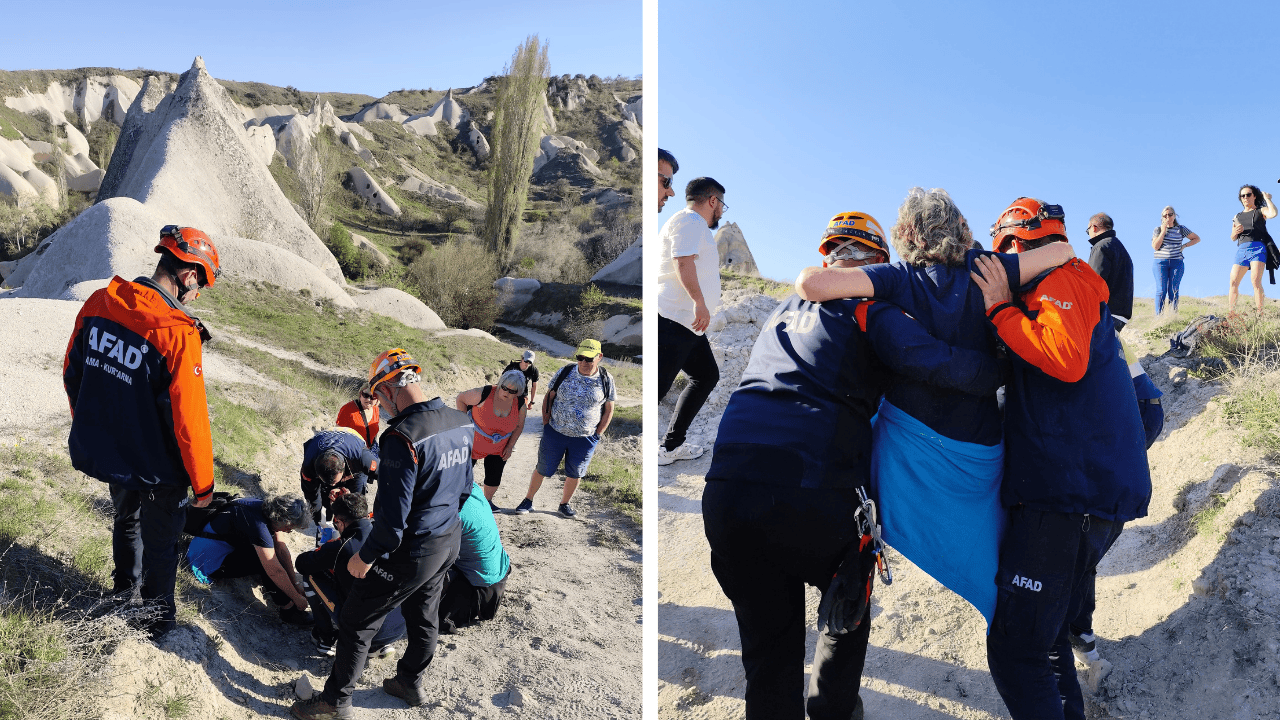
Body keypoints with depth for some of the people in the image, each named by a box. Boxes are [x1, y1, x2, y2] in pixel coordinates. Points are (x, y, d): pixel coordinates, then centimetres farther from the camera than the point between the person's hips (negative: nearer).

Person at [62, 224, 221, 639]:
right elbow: (189, 418, -25)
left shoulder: (99, 303, -8)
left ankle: (124, 600, 53)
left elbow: (73, 375, 6)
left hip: (106, 450, 7)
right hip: (157, 466, -7)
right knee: (160, 542, 16)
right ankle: (157, 623, 35)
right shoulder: (179, 333, -29)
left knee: (126, 522, 31)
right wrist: (203, 481, -11)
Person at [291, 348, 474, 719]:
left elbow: (393, 514, -26)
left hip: (410, 550, -8)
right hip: (449, 541, 8)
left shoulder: (403, 437, -29)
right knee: (424, 615, 26)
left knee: (357, 622, 11)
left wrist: (365, 556, -12)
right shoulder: (462, 423, -4)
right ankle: (410, 682, 45)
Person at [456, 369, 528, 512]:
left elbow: (519, 426, 3)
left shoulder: (519, 403, -12)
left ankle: (487, 501, 34)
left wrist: (510, 447, -1)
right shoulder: (485, 393, -26)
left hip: (498, 449, 4)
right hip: (474, 444, -3)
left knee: (494, 479, 10)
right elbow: (460, 398, -12)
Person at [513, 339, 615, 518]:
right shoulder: (565, 373, -6)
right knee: (543, 469, 10)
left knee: (575, 473, 13)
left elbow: (609, 410, 1)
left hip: (585, 438, 0)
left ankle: (565, 503, 36)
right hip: (555, 433, 0)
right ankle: (528, 500, 29)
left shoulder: (606, 379, -7)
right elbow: (548, 397, 4)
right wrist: (546, 423, -1)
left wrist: (597, 436, -2)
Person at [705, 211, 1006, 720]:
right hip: (813, 499, -4)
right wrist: (1002, 371, 5)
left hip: (725, 492, 4)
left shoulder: (784, 311, 26)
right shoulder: (870, 309, 6)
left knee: (768, 648, 18)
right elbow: (931, 361, -10)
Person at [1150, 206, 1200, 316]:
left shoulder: (1181, 229, 8)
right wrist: (1163, 231, -7)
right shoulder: (1158, 229, 6)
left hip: (1177, 263, 1)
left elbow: (1197, 238, 17)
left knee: (1173, 291, -2)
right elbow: (1155, 246, -6)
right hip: (1161, 262, -1)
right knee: (1161, 290, -7)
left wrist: (1184, 246, 4)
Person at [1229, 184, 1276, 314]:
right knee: (1233, 282, -7)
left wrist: (1267, 198, 2)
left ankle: (1259, 313, -23)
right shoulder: (1237, 216, 25)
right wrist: (1235, 232, -1)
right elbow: (1232, 238, 23)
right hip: (1241, 249, 5)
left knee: (1256, 280, -19)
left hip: (1258, 247, -5)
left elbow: (1273, 213, -12)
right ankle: (1230, 312, -7)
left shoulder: (1261, 211, 12)